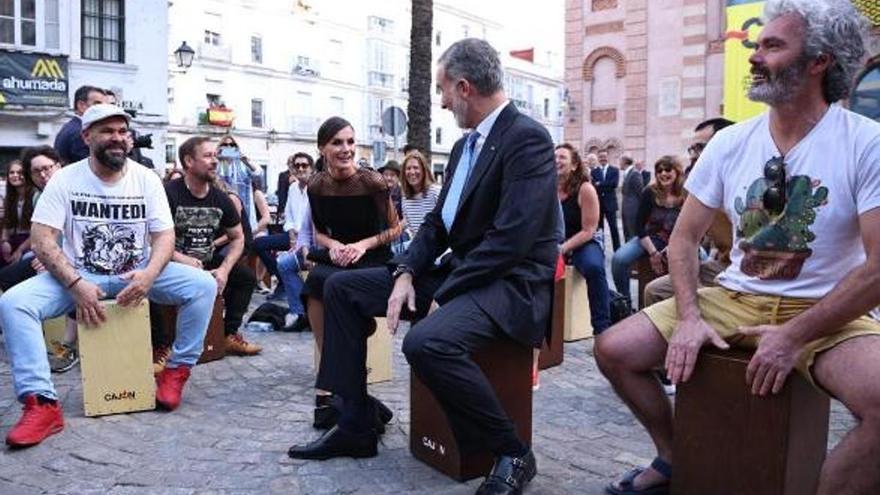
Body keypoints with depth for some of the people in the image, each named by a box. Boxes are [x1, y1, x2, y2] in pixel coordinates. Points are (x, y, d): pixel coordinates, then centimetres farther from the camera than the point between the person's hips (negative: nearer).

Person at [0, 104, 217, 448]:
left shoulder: (147, 180, -2)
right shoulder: (65, 179, -6)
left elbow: (164, 236, -5)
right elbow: (42, 239, -11)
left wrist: (149, 275, -26)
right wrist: (76, 284, -26)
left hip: (138, 274, 1)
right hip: (78, 276, 0)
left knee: (204, 285, -22)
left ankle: (177, 370, -6)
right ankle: (42, 404, -25)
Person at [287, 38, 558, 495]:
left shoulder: (526, 139, -15)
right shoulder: (465, 145, 15)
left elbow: (511, 239, -23)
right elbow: (438, 222, 15)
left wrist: (442, 294, -18)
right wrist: (406, 272, -3)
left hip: (510, 283, -9)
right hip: (458, 271, 10)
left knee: (426, 342, -37)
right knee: (341, 288, 6)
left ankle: (511, 454, -14)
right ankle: (355, 425, 9)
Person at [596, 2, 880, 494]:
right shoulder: (730, 143, 2)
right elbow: (685, 237, 5)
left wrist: (793, 337, -19)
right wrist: (690, 318, -10)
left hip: (825, 313, -4)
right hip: (733, 299, 4)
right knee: (614, 350, -8)